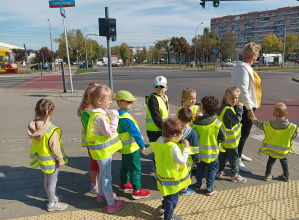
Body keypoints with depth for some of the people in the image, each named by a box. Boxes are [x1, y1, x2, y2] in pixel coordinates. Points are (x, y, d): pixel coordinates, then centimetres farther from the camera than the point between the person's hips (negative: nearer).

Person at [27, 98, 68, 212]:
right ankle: (52, 204, 29)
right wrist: (60, 159, -10)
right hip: (51, 160, -8)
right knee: (52, 181, 11)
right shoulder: (51, 130, -32)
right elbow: (55, 148, -24)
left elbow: (36, 141, 2)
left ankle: (52, 197, 47)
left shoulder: (33, 126, -10)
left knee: (47, 179, 25)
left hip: (42, 158, 8)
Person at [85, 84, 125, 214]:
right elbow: (110, 132, -25)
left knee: (103, 173, 26)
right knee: (107, 177, 4)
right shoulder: (99, 117, -28)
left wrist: (110, 116, 0)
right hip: (103, 151, -10)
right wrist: (115, 118, -21)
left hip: (104, 149, 10)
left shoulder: (101, 112, 3)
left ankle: (102, 195, 46)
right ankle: (111, 204, 18)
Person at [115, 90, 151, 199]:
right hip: (131, 148, -10)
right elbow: (135, 132, -27)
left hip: (124, 147, 10)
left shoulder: (118, 115, 2)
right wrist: (142, 145, -21)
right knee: (135, 170, 5)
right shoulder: (126, 118, -29)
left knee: (125, 166, 25)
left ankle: (124, 184, 43)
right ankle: (137, 191, 18)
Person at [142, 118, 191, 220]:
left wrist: (145, 151, 31)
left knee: (167, 194, 32)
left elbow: (151, 147, 10)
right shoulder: (174, 147, -32)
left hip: (163, 175, 9)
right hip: (172, 179, -8)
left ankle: (164, 208, 53)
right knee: (172, 198, 13)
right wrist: (186, 148, -19)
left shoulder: (160, 140, -8)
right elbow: (182, 161, -28)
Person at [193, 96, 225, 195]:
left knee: (200, 166, 23)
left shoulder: (197, 121, -16)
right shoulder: (218, 123, -16)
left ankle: (198, 184, 34)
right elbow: (222, 138, -8)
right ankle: (209, 188, 20)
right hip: (212, 152, -1)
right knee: (212, 168, 18)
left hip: (200, 151, 2)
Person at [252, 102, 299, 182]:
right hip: (284, 150, 0)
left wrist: (254, 119, 18)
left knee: (271, 160, 20)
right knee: (284, 161, 24)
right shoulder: (292, 128, -19)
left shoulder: (267, 125, -16)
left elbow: (259, 125, 1)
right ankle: (286, 176, 35)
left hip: (271, 149, 0)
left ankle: (267, 175, 25)